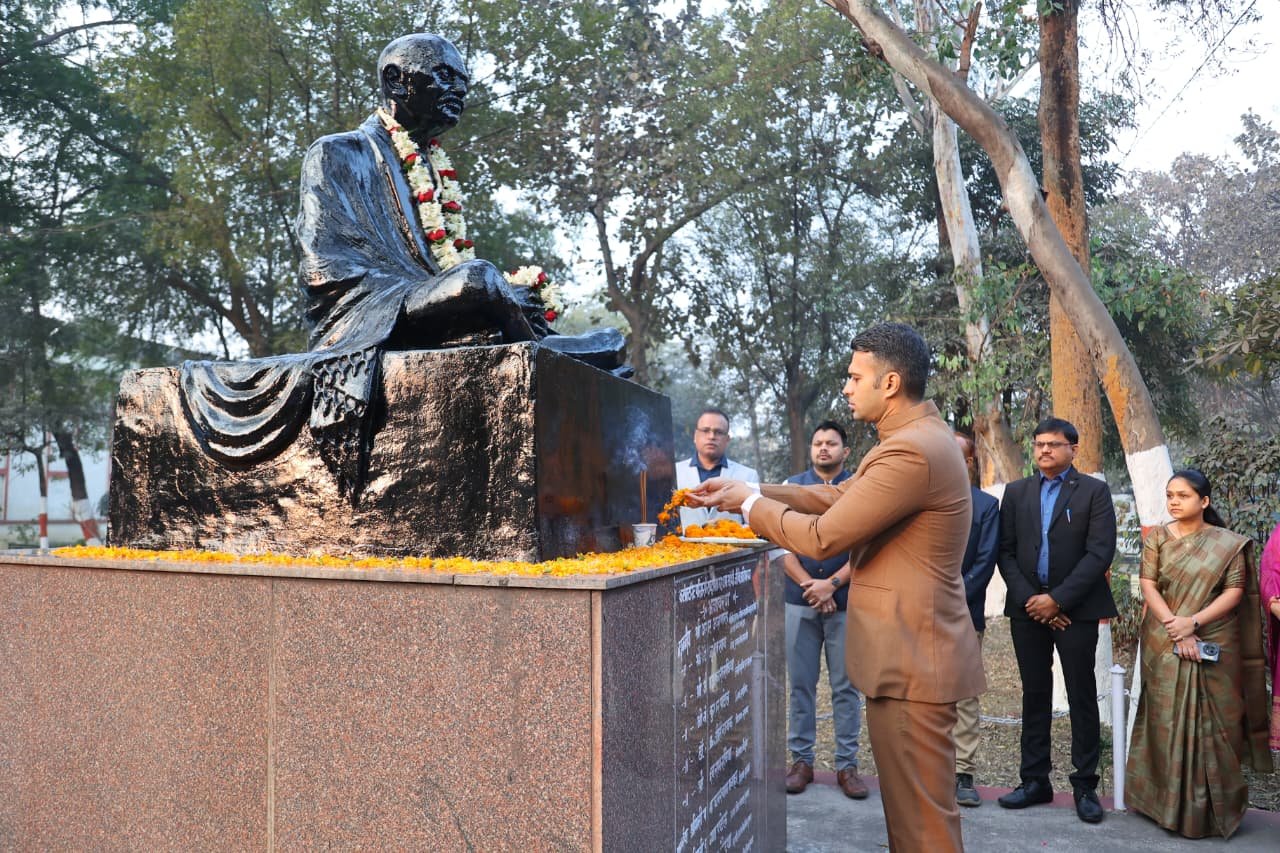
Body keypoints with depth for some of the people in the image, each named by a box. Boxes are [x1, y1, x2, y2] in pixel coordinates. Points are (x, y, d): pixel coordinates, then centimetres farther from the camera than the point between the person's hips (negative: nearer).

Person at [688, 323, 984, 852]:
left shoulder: (913, 451, -23)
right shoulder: (915, 437, 12)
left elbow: (822, 537, -22)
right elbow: (835, 496, 15)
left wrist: (751, 505, -6)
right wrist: (748, 490, 7)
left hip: (911, 661, -10)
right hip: (910, 653, 11)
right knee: (909, 805, 22)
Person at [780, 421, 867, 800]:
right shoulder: (792, 487, 7)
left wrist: (832, 584, -13)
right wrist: (809, 585, -10)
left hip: (845, 602, -1)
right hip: (800, 601, 1)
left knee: (846, 686, 5)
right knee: (801, 684, 7)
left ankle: (847, 765, 15)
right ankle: (801, 759, 18)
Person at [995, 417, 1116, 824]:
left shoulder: (1094, 491, 0)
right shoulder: (1016, 492, 9)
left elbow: (1100, 553, -9)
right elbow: (1006, 551, 5)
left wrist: (1057, 599, -14)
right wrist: (1028, 599, -8)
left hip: (1075, 609, -3)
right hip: (1028, 607, 3)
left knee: (1082, 697, 5)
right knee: (1034, 695, 9)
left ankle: (1085, 785, 15)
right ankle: (1035, 781, 18)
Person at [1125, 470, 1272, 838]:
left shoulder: (1228, 543, 0)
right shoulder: (1157, 538, 3)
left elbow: (1235, 591, -6)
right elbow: (1148, 586, -3)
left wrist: (1193, 622, -17)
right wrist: (1174, 627, -15)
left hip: (1214, 644, -1)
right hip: (1165, 645, 1)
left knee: (1211, 721, 3)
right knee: (1168, 720, 3)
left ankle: (1212, 806, 16)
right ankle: (1170, 801, 15)